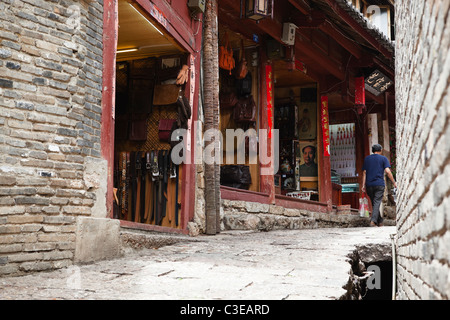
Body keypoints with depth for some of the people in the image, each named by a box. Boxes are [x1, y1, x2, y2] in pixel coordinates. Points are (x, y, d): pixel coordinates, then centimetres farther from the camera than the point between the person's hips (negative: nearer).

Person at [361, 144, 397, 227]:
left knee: (374, 203, 12)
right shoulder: (383, 158, 4)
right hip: (379, 184, -3)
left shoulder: (367, 159, 13)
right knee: (377, 203, -6)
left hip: (369, 185, 3)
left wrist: (363, 185, 9)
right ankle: (373, 220, -21)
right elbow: (387, 171, -7)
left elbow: (364, 172, 9)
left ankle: (380, 221, 19)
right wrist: (394, 183, -2)